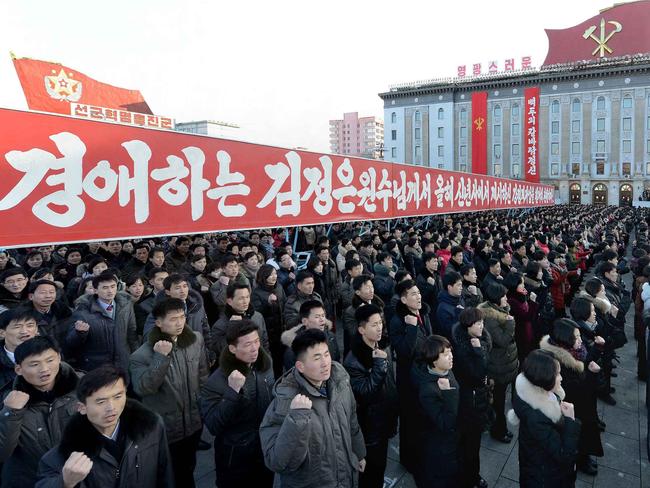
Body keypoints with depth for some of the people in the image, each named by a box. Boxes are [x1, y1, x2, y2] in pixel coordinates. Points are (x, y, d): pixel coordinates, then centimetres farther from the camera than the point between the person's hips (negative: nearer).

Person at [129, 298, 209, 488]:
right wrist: (161, 358, -35)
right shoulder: (143, 355, -18)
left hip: (193, 423, 4)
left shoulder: (196, 340, -6)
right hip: (164, 429, -4)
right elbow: (142, 388, -29)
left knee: (187, 471, 25)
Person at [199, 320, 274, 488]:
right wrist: (233, 392, -36)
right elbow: (213, 426, -27)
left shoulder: (265, 365, -6)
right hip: (235, 459, -5)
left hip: (267, 451, 5)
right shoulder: (217, 381, -21)